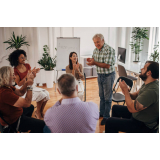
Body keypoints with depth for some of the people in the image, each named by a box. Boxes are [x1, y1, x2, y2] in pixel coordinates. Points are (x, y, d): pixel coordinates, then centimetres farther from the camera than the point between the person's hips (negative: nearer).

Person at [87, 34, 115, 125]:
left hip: (108, 75, -7)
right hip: (100, 75, 7)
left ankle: (106, 117, 14)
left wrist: (95, 63, -31)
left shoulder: (110, 50, -19)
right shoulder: (95, 50, 3)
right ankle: (102, 113, 33)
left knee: (107, 97, 2)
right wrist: (91, 61, -13)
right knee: (101, 96, 18)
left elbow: (107, 65, -24)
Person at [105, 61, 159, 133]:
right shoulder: (148, 83, -3)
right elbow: (136, 95, 8)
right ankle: (113, 130, 42)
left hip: (143, 125, -10)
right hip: (137, 114, 10)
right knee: (115, 108, 24)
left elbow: (132, 109, -32)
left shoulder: (151, 91, -35)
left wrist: (125, 90, -24)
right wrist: (127, 93, -14)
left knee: (109, 122, -12)